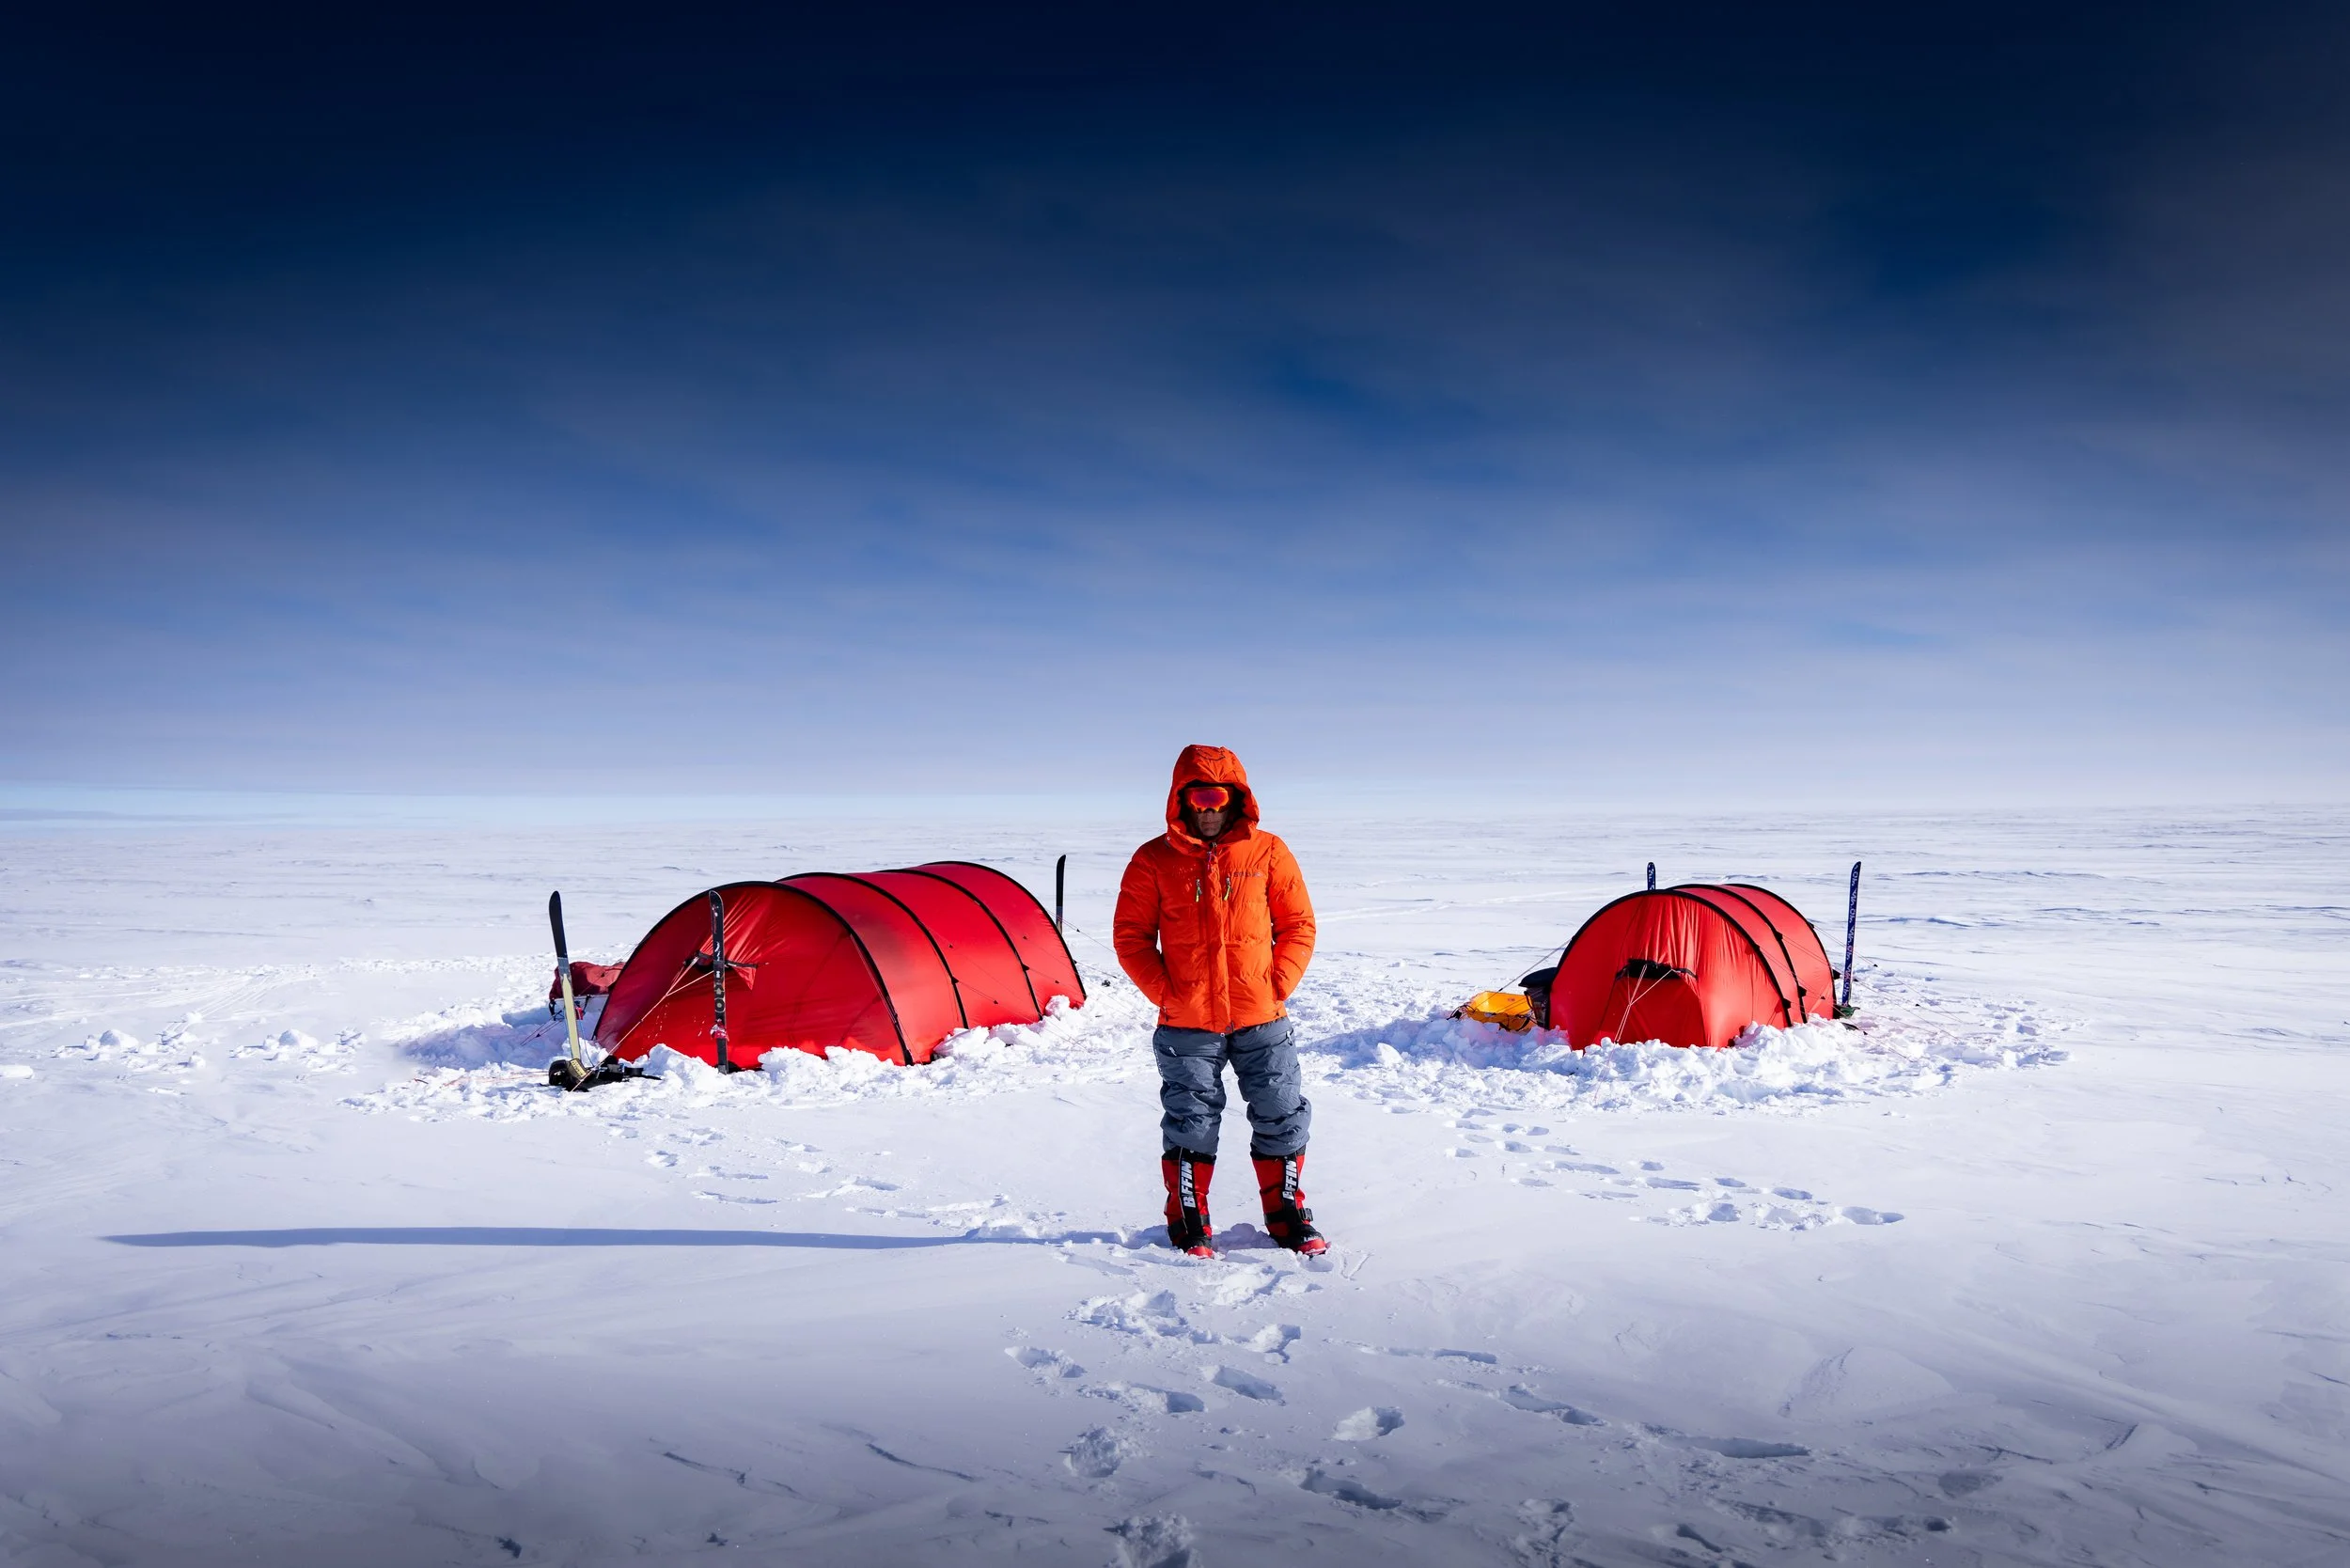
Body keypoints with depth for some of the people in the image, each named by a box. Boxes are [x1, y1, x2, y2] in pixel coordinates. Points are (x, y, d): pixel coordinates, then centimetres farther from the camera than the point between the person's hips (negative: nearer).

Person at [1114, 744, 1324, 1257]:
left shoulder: (1267, 852, 2)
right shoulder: (1155, 860, -1)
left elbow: (1298, 926, 7)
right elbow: (1131, 937, 2)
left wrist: (1279, 985, -3)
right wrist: (1165, 993, -6)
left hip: (1262, 1020, 1)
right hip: (1186, 1025, -1)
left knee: (1282, 1120, 8)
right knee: (1191, 1125, 5)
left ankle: (1288, 1217, 26)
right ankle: (1189, 1226, 22)